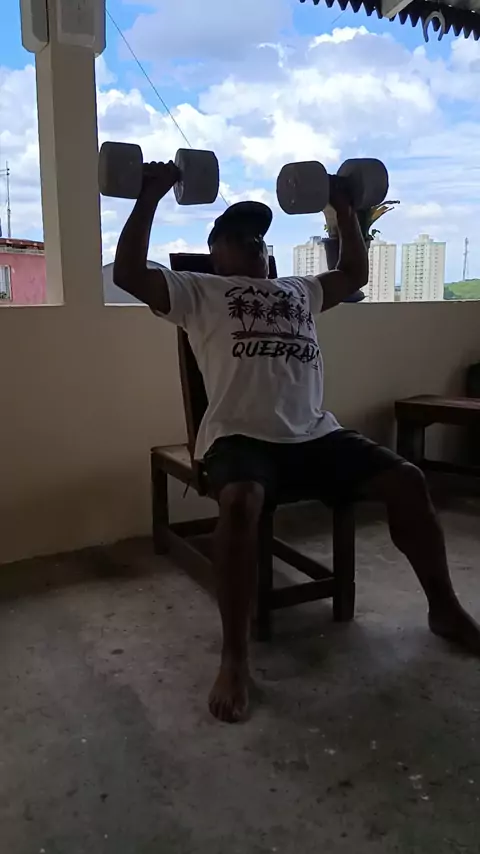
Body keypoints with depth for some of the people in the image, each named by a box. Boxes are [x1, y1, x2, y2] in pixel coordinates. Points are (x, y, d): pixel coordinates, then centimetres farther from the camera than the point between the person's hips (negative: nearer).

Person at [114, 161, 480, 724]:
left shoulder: (299, 291, 30)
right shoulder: (198, 293, 14)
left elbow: (355, 273, 38)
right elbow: (128, 273, 2)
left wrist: (342, 205, 38)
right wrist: (151, 196, 4)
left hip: (315, 433, 5)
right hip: (240, 436, -5)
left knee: (406, 481, -10)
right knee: (241, 502, -38)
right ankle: (234, 658, -23)